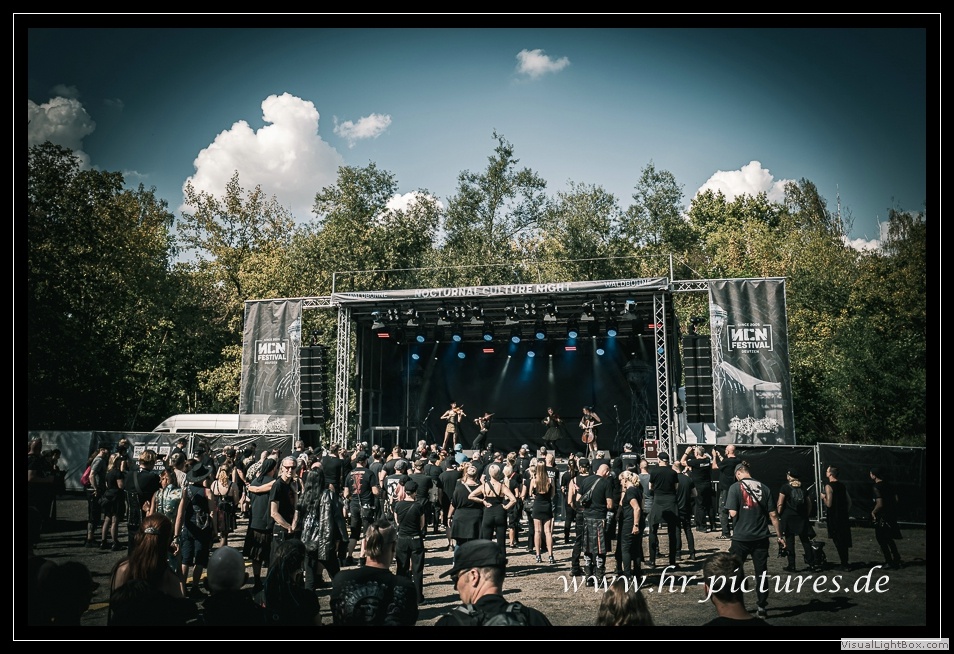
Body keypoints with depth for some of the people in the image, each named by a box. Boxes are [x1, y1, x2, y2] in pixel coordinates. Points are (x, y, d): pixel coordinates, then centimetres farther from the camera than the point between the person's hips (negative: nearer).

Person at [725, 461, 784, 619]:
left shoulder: (735, 487, -8)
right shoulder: (763, 488, 3)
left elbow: (733, 513, -13)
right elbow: (773, 514, 3)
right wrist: (780, 536, 10)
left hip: (741, 538, -3)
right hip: (761, 537, 3)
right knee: (761, 573, 12)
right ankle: (762, 607, 16)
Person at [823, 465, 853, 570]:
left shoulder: (829, 486, -14)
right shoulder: (842, 486, 9)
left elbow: (829, 504, -20)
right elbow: (849, 501, 11)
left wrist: (823, 497, -1)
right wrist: (846, 513, 18)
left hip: (834, 518, -7)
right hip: (843, 517, 7)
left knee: (838, 541, -1)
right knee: (844, 540, 15)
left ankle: (845, 564, 0)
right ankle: (845, 563, 23)